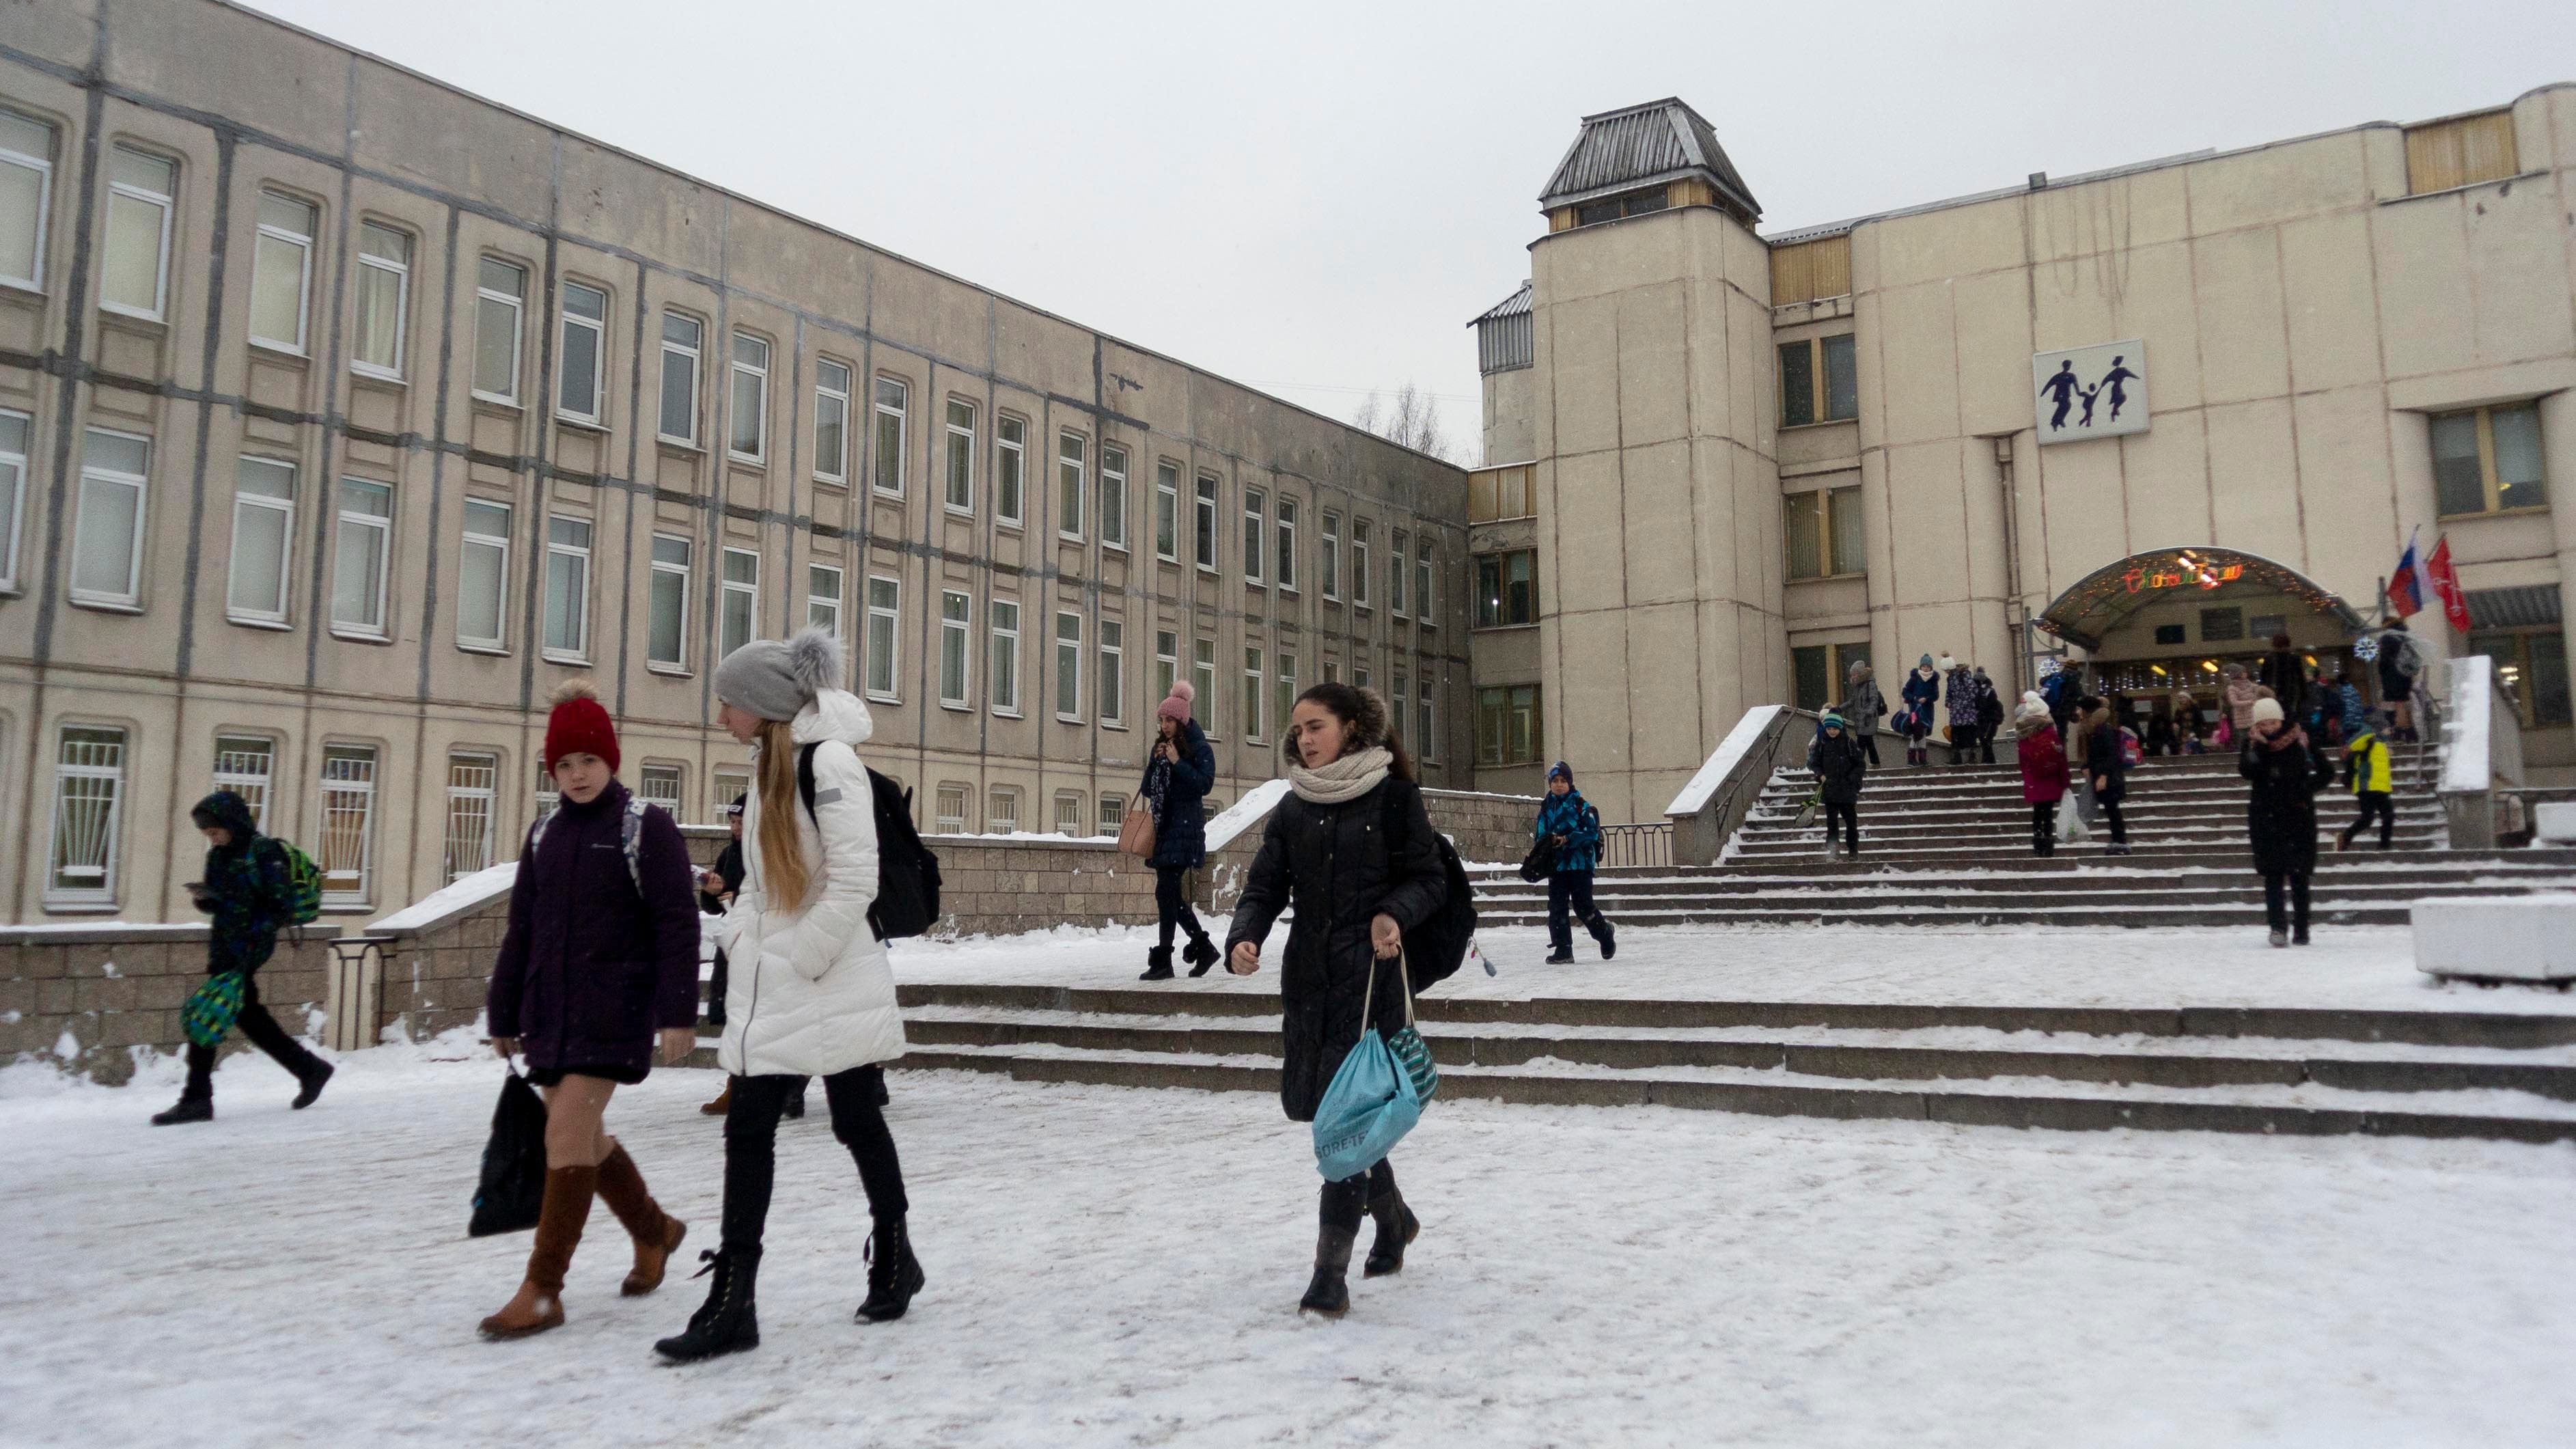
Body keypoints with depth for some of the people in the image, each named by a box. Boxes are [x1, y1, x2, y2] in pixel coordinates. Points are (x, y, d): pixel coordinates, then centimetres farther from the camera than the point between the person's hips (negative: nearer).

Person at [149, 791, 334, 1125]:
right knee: (248, 1016, 14)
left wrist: (257, 934, -22)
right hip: (224, 947, 9)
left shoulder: (263, 851, -11)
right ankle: (310, 1069, 26)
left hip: (248, 949, -9)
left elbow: (283, 903, -14)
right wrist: (205, 896, -3)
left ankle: (197, 1099, -3)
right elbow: (215, 905, 19)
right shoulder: (218, 856, 13)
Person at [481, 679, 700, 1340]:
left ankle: (542, 1290, -5)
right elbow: (521, 932, 16)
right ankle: (655, 1230, 33)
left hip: (615, 1008, -6)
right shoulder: (545, 833, 12)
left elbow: (677, 925, -10)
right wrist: (504, 1016, 16)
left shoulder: (646, 827, -5)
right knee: (582, 1136, 10)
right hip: (551, 1009, 6)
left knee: (568, 1131, -12)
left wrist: (678, 1013, -16)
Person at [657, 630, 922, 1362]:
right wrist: (743, 937, 6)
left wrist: (803, 960, -16)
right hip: (769, 987, 8)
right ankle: (732, 1302, 9)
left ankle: (894, 1260, 26)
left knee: (857, 1123, 6)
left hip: (834, 981, -8)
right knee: (747, 1131, 4)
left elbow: (856, 878, -19)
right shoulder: (767, 765, 13)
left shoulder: (828, 760, -14)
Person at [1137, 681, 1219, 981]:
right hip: (1163, 827, 8)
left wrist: (1177, 762, -17)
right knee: (1172, 895, 9)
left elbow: (1205, 784, -15)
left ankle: (1162, 961, -8)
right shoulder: (1161, 748, 17)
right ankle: (1204, 947, 22)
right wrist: (1156, 762, -2)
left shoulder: (1199, 748, -3)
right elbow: (1147, 790, 13)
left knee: (1166, 891, -11)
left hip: (1185, 828, -8)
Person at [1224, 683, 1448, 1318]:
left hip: (1371, 979, -5)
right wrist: (1244, 940, -15)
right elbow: (1265, 887, 4)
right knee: (1314, 1106, 12)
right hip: (1308, 979, 5)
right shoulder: (1292, 809, 10)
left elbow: (1430, 879, -1)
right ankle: (1393, 1218, 38)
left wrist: (1394, 913, -21)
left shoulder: (1393, 796, -3)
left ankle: (1330, 1273, -2)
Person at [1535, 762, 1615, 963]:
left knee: (1583, 908, -3)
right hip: (1556, 864, 4)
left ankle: (1605, 933, 24)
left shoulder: (1581, 805, -4)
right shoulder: (1546, 807, 10)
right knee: (1557, 907, -1)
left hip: (1580, 863, -4)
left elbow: (1592, 832, -10)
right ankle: (1563, 950, 3)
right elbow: (1540, 835, 13)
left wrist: (1568, 839, -20)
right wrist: (1547, 840, -10)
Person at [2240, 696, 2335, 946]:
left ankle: (2301, 930, 8)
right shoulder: (2252, 744, 2)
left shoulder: (2299, 741, -1)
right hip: (2266, 818, 1)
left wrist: (2307, 787, -11)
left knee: (2298, 874, 2)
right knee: (2273, 874, -5)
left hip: (2298, 815, 0)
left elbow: (2327, 770, 2)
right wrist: (2256, 746, -22)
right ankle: (2278, 927, -8)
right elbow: (2247, 771, -14)